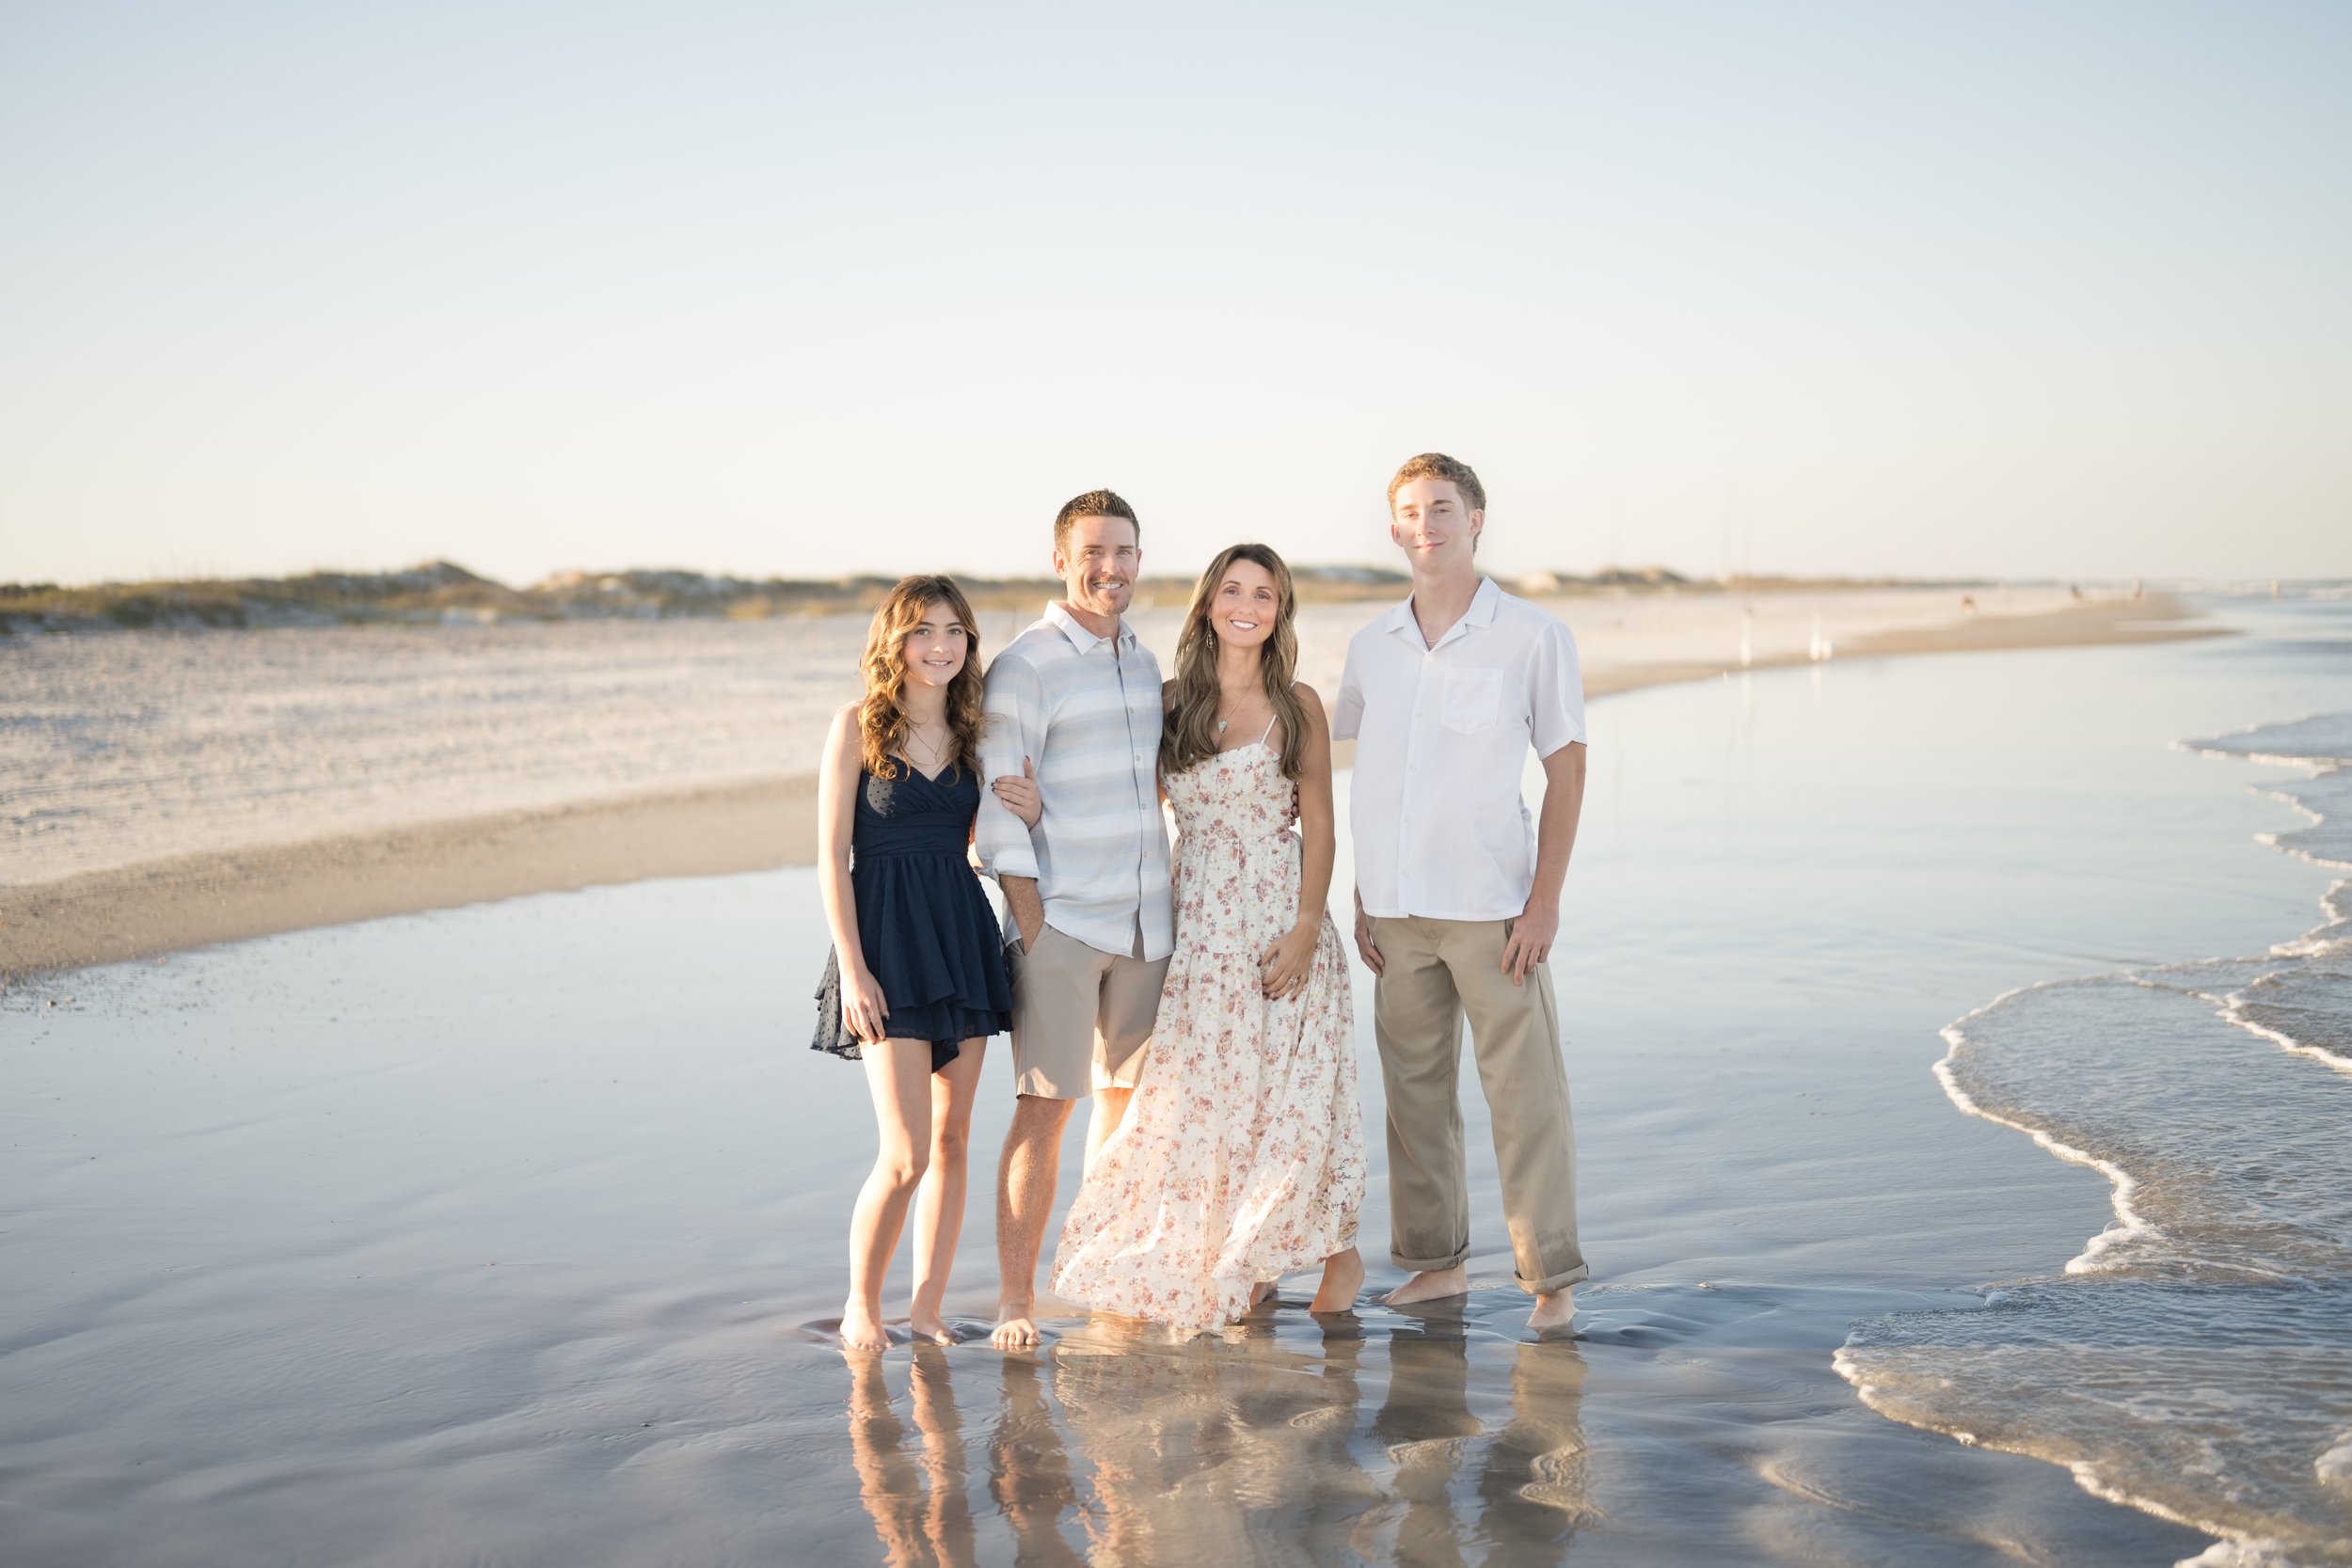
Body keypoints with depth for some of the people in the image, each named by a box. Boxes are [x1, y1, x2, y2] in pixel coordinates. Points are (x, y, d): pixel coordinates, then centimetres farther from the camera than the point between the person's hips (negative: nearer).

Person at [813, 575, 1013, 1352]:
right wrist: (853, 968, -12)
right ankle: (860, 1304, 11)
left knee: (951, 1138, 7)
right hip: (886, 937, -5)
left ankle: (927, 1308, 17)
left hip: (963, 936, 5)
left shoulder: (971, 732, 9)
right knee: (906, 1153, -9)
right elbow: (832, 857, -6)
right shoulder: (858, 726, -4)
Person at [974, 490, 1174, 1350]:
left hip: (1143, 920, 7)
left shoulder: (1143, 661, 14)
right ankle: (1016, 1296, 1)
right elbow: (999, 805, -11)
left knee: (1125, 1096, 11)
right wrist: (1031, 922, -15)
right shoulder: (1024, 667, -8)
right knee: (1044, 1107, -6)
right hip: (1061, 923, -7)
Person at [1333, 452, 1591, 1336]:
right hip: (1397, 910, 4)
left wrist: (1545, 900, -9)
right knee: (1414, 1090, 10)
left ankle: (1552, 1278, 4)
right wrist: (1362, 902, 11)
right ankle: (1435, 1260, 21)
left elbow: (1567, 771, -2)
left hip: (1491, 907, -4)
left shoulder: (1533, 638, -3)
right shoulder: (1372, 648, 9)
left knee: (1524, 1095, -3)